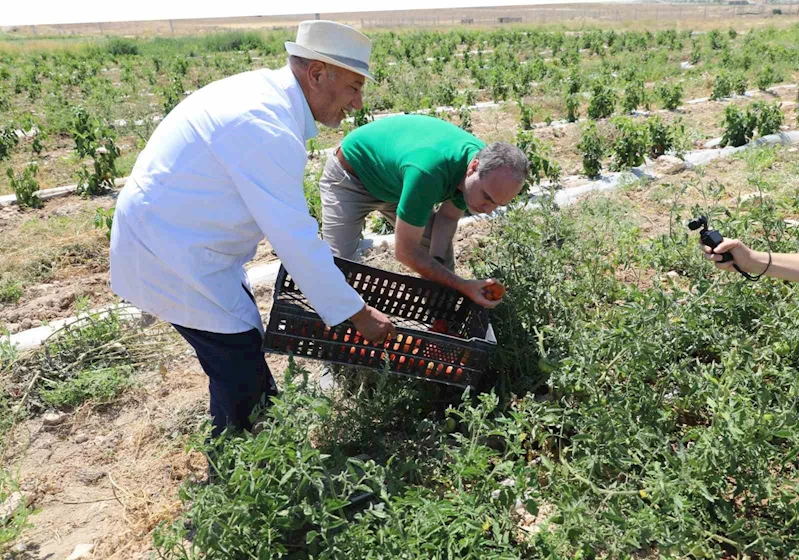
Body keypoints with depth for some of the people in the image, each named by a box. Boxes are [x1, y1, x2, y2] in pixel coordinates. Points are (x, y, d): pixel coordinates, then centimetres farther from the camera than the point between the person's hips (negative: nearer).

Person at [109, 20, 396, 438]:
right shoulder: (267, 127, -27)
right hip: (170, 256, -10)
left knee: (245, 342, 21)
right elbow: (295, 239, -26)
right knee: (241, 375, -1)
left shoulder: (265, 91, 4)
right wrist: (357, 314, -18)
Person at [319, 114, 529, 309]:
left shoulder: (487, 165, -21)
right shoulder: (429, 171, -44)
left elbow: (447, 217, -4)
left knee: (441, 256, 3)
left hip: (395, 179, 7)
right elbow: (405, 251, -35)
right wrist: (463, 286, -35)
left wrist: (436, 262, -20)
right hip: (350, 174, -6)